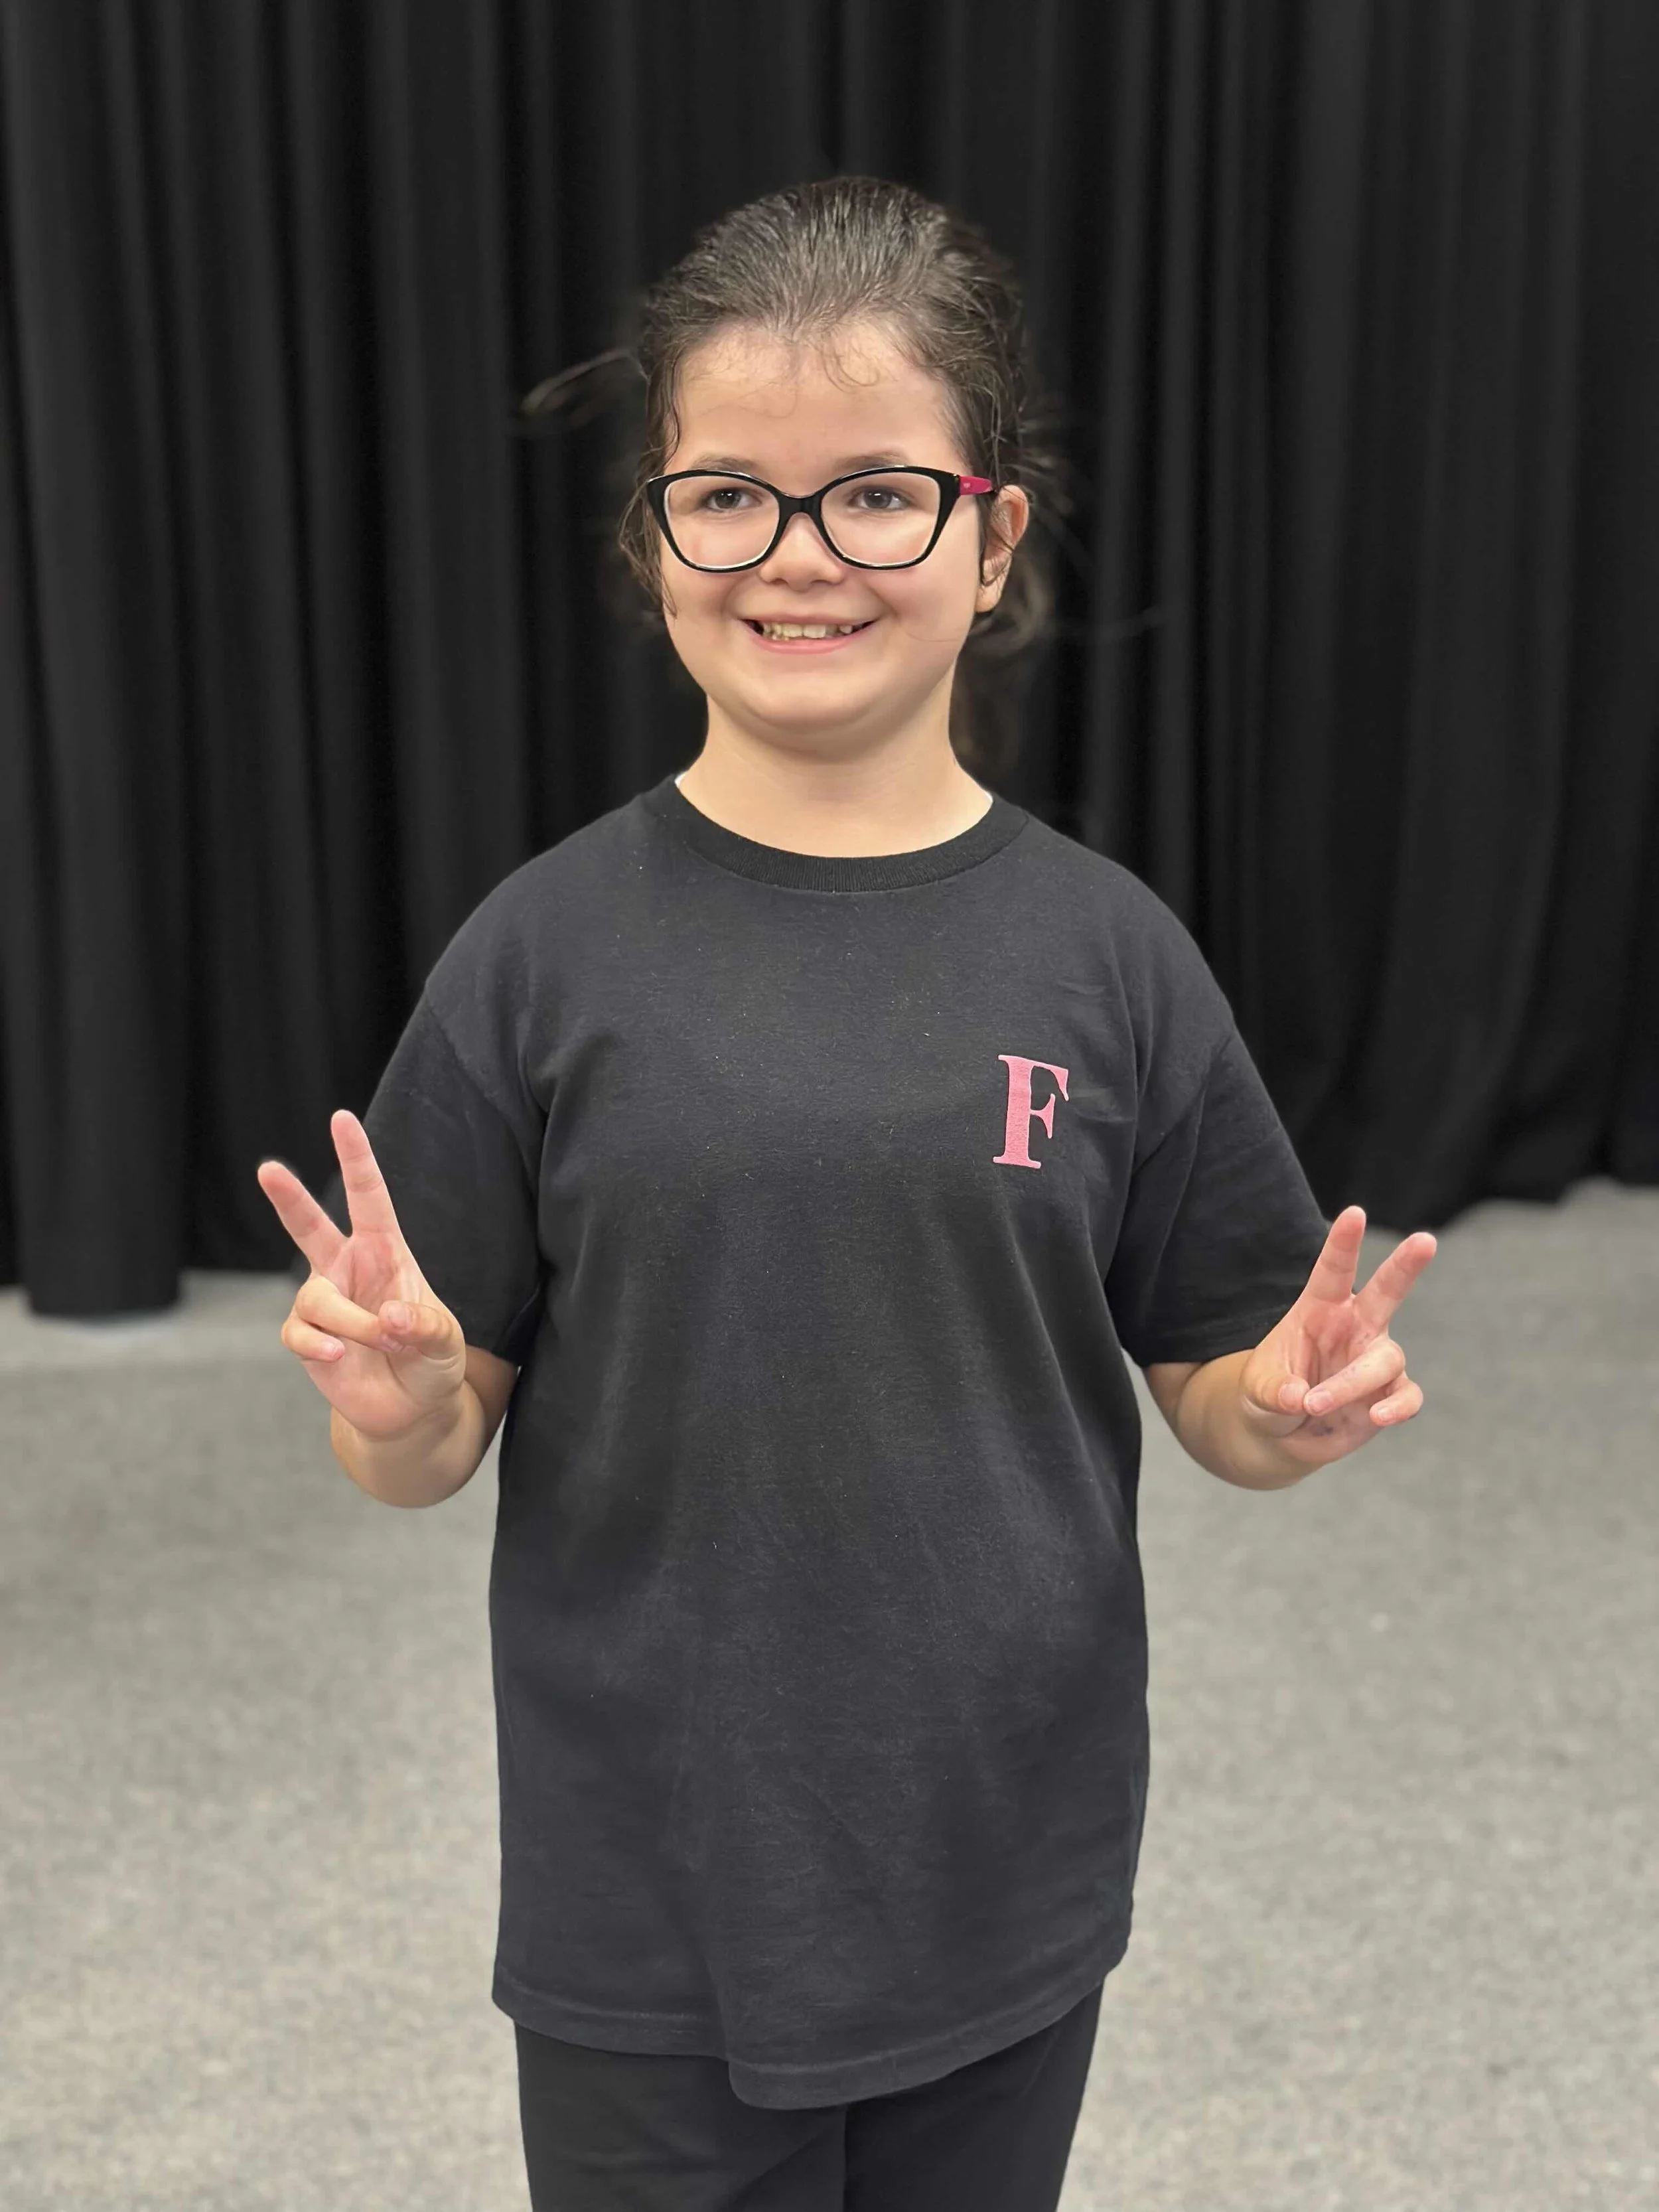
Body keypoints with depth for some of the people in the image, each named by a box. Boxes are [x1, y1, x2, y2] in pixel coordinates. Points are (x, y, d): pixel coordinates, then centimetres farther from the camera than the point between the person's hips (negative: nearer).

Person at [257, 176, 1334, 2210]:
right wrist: (398, 1398, -24)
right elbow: (430, 1454, -3)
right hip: (646, 1901, -1)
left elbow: (1225, 1392, 3)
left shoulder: (1101, 951, -5)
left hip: (1004, 1892, 2)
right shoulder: (552, 952, -8)